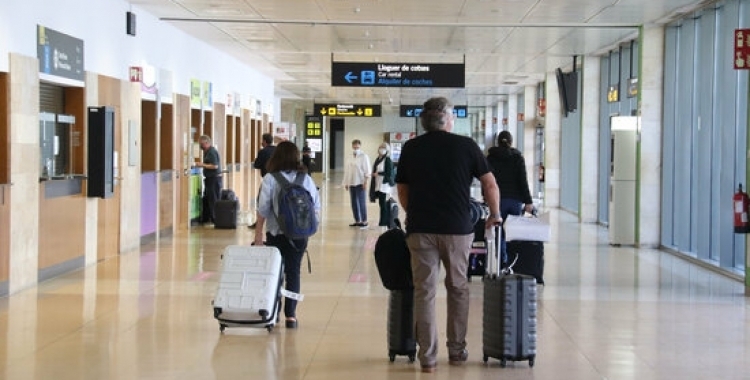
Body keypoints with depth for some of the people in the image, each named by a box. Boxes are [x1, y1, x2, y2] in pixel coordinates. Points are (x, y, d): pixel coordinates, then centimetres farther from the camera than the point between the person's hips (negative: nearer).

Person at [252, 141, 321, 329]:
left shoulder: (269, 179, -7)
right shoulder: (306, 179, -1)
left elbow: (262, 210, -8)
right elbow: (316, 208, 1)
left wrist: (258, 233, -2)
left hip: (276, 234, -1)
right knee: (293, 272, 6)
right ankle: (290, 315, 2)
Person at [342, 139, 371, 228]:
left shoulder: (364, 156, -4)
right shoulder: (352, 158, 16)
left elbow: (367, 170, -9)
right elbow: (348, 170, 19)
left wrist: (365, 182, -15)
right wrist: (346, 183, 15)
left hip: (360, 183, -7)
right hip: (351, 183, 7)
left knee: (361, 202, -7)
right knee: (354, 203, 8)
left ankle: (364, 221, -3)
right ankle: (357, 221, 14)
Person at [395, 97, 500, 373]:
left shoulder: (410, 148, 6)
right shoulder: (466, 146, 0)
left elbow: (402, 191, 13)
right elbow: (490, 185, 4)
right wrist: (495, 215, 20)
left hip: (420, 229, 1)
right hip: (457, 228, -1)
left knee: (424, 292, 3)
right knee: (458, 289, 15)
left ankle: (428, 357, 2)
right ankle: (457, 351, 21)